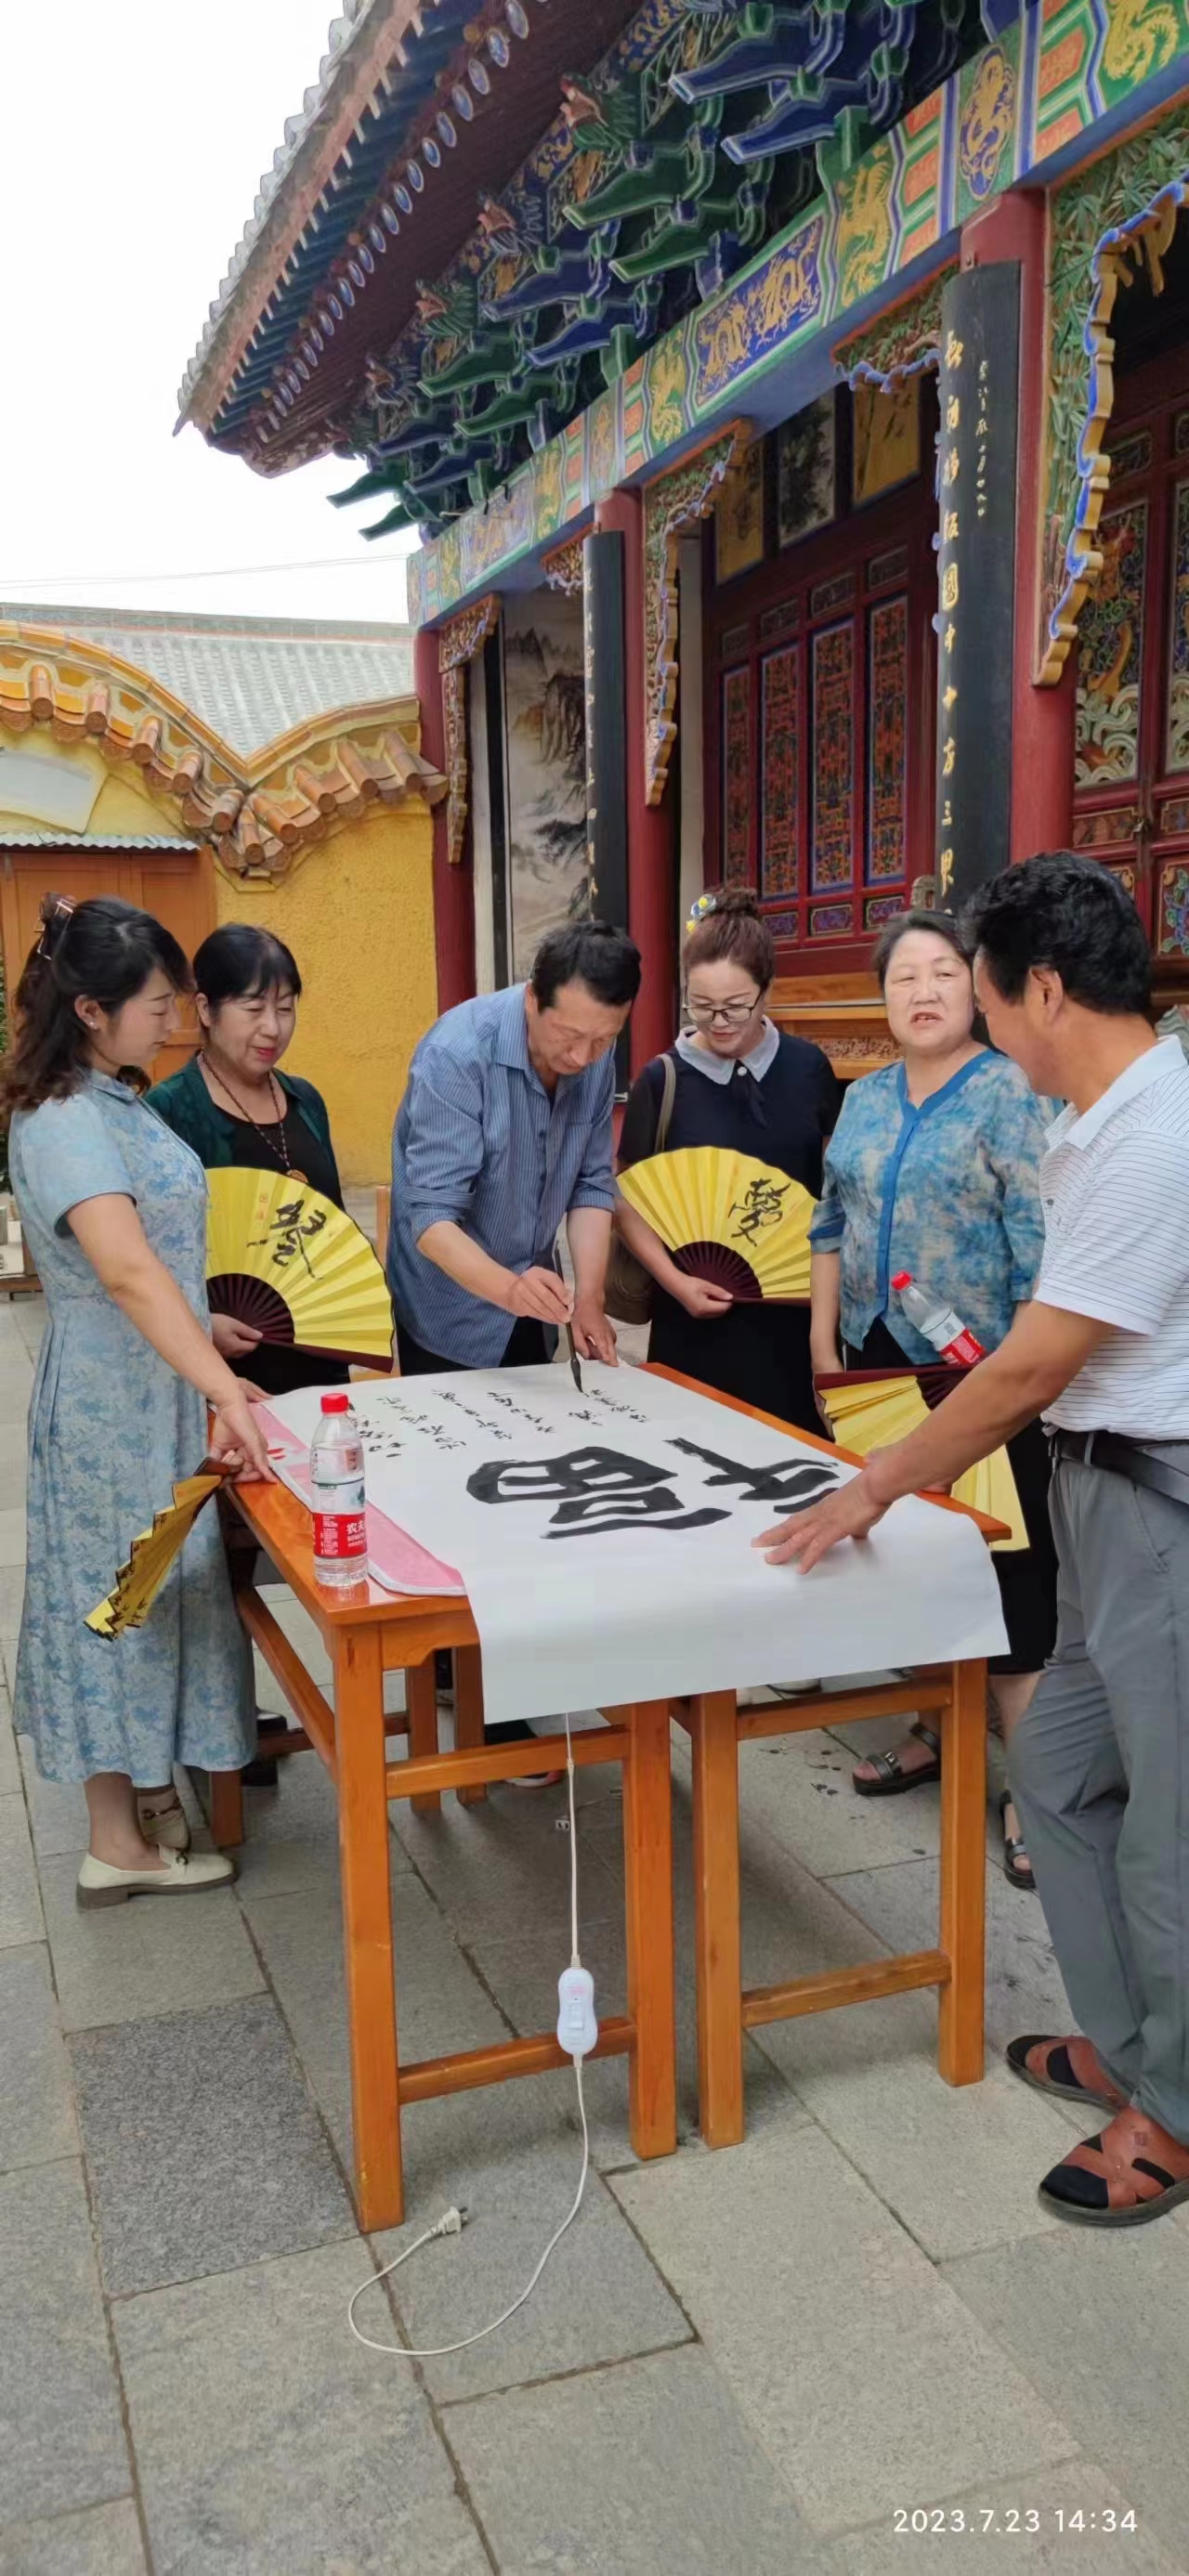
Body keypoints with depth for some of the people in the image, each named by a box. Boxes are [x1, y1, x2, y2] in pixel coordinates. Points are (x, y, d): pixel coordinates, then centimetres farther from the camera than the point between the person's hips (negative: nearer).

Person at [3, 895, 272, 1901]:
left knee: (157, 1581, 18)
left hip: (155, 1385, 9)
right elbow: (129, 1272, -38)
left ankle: (145, 1778, 36)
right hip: (113, 1399, -9)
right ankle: (118, 1845, 18)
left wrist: (203, 1330, 22)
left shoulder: (112, 1098, 6)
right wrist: (227, 1393, -46)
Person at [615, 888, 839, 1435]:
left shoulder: (806, 1067, 1)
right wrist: (674, 1280, -12)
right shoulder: (663, 1079, -5)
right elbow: (629, 1199, 0)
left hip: (793, 1306, 2)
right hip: (699, 1313, -1)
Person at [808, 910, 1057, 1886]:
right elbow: (833, 1226, 15)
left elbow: (1040, 1248, -14)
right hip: (882, 1368, 7)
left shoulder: (1010, 1093, -10)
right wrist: (825, 1348, 10)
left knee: (1004, 1568, -2)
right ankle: (936, 1731, 32)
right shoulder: (866, 1099, 11)